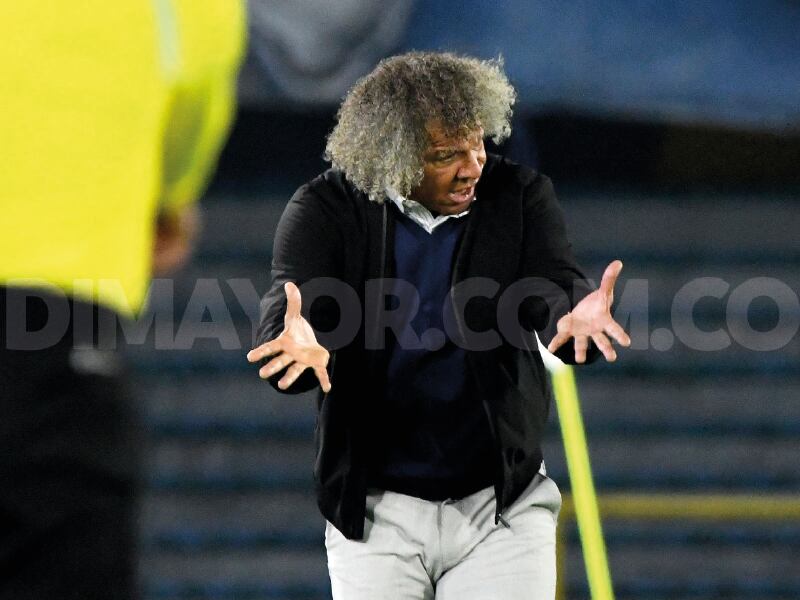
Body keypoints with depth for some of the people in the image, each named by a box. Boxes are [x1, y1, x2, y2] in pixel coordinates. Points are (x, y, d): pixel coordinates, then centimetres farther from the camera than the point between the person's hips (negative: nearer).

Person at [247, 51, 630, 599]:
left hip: (501, 505, 0)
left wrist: (576, 317, -42)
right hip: (375, 509, 0)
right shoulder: (326, 211, -6)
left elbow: (554, 295, -17)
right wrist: (300, 347, -44)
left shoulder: (521, 198, -3)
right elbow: (285, 321, -18)